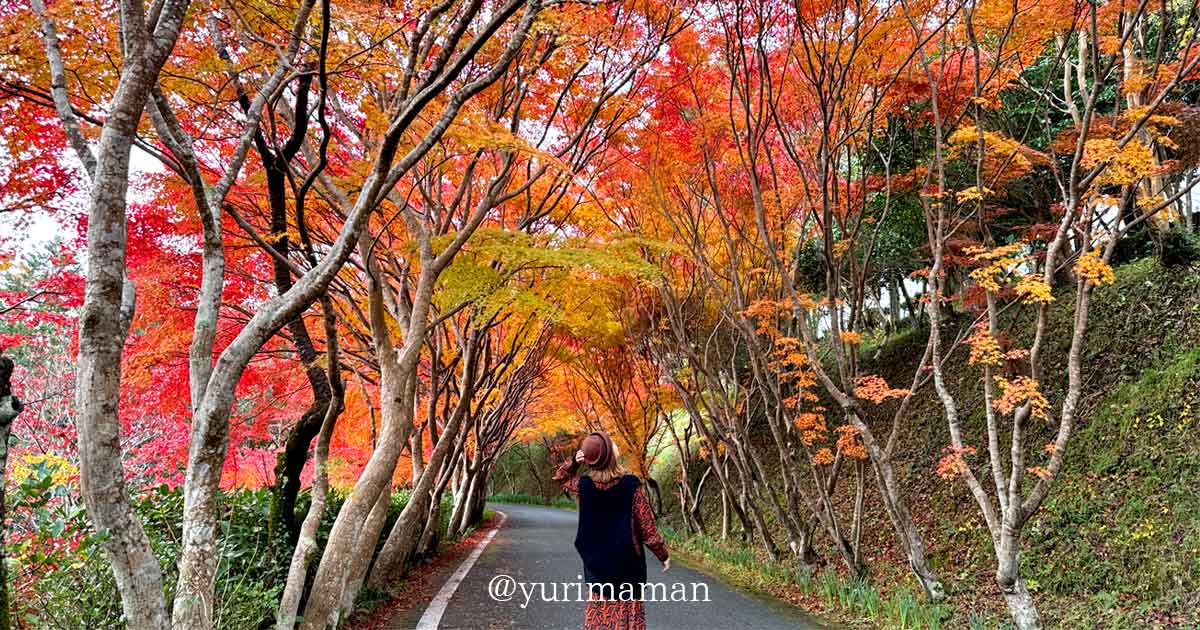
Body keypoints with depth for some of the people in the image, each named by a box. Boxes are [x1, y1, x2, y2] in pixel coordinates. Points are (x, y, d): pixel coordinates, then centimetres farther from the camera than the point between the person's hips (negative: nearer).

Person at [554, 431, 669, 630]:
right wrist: (663, 555, 3)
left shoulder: (584, 486, -8)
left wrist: (574, 461, -4)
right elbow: (647, 527, -11)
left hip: (597, 563, 3)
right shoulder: (631, 485, -17)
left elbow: (561, 477, 16)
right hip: (627, 562, -3)